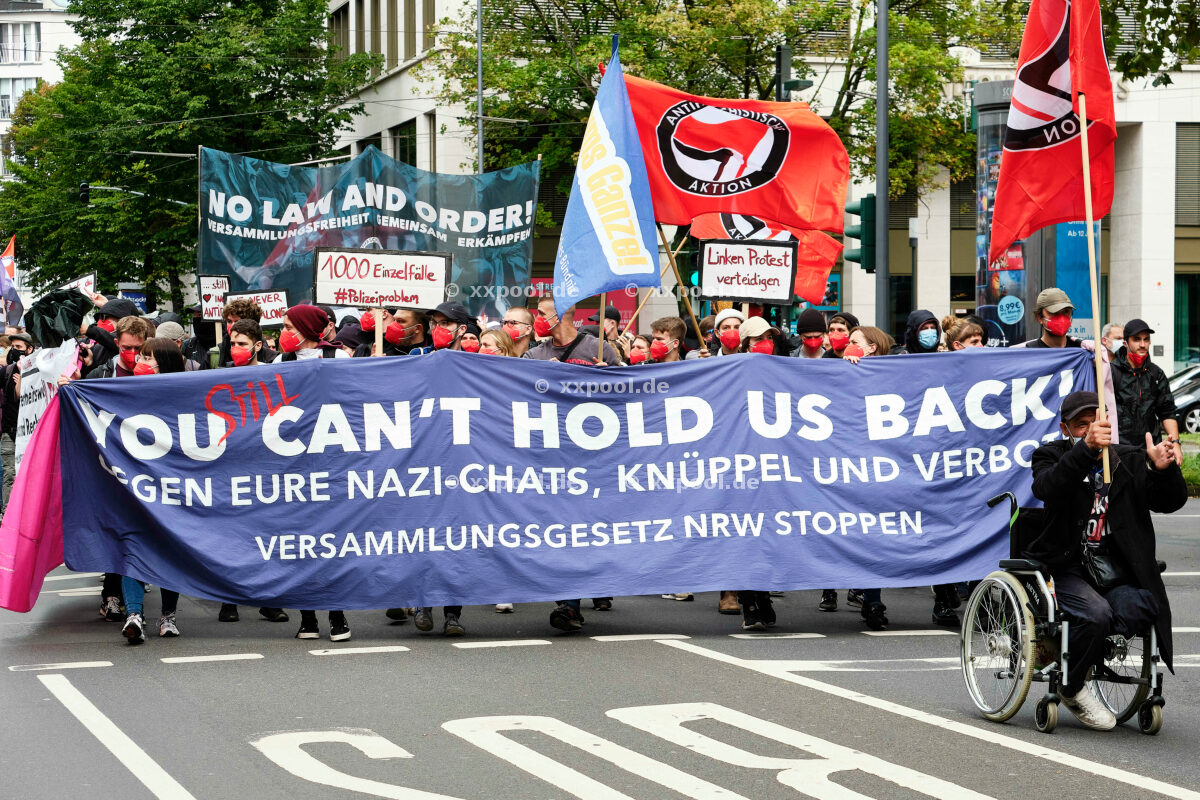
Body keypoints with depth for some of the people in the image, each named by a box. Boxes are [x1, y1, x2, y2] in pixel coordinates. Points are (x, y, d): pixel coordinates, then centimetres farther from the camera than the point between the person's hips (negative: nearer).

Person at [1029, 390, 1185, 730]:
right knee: (1096, 613, -31)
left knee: (1147, 607, -26)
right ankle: (1070, 688, -5)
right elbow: (1046, 488, -21)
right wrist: (1086, 448, -36)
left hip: (1113, 572, 4)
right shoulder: (1051, 456, 4)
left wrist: (1163, 470, -20)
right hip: (1065, 568, -4)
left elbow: (1171, 502, 3)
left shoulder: (1130, 460, 13)